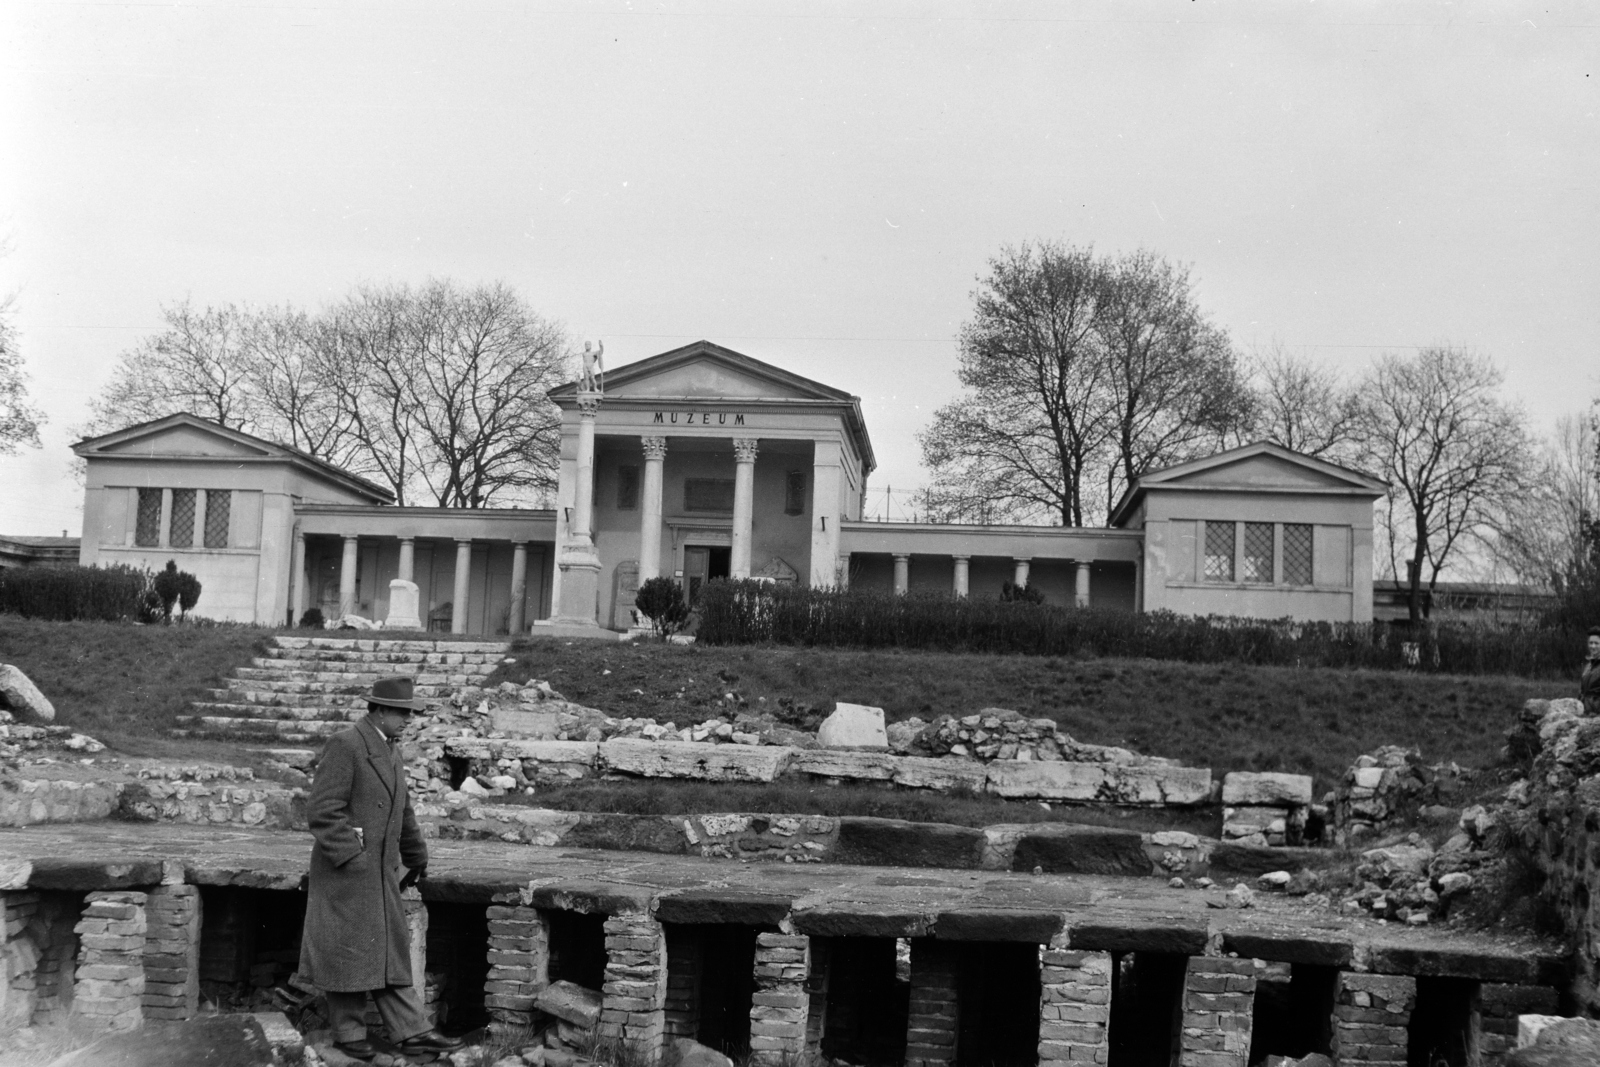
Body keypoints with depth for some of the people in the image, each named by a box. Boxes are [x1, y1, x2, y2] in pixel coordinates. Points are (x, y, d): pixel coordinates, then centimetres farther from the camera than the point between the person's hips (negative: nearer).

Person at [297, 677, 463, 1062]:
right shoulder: (344, 745, -16)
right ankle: (349, 1033, 16)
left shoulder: (390, 751, 12)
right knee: (348, 953, 3)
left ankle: (411, 1033, 5)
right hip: (344, 871, -8)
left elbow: (401, 810, 22)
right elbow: (322, 811, -21)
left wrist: (417, 859, 28)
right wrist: (352, 858, -23)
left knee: (389, 952, 6)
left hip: (379, 873, 8)